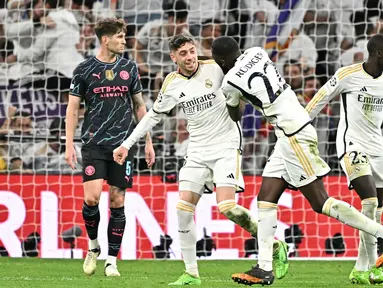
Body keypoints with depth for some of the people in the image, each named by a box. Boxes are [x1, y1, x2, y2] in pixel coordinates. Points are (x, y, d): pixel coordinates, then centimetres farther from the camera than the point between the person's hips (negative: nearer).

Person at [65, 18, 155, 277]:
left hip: (122, 144, 2)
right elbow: (73, 108, 3)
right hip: (94, 144, -2)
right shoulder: (84, 70, 0)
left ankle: (112, 260, 8)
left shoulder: (129, 68, 8)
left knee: (118, 202, 0)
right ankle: (93, 246, 12)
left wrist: (148, 142, 11)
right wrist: (69, 144, -4)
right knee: (91, 198, -14)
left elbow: (139, 106, 15)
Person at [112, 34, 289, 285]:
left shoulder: (215, 68, -10)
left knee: (227, 206, -18)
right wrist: (127, 144, 13)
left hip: (226, 146, -4)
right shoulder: (172, 85, 1)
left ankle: (275, 246, -1)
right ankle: (191, 274, 3)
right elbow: (154, 115, 14)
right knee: (184, 207, -6)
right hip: (198, 150, 4)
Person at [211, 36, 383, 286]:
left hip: (294, 137, -9)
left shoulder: (231, 82, -11)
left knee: (322, 203, -5)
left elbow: (235, 117, 9)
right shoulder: (257, 53, 7)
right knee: (266, 199, 7)